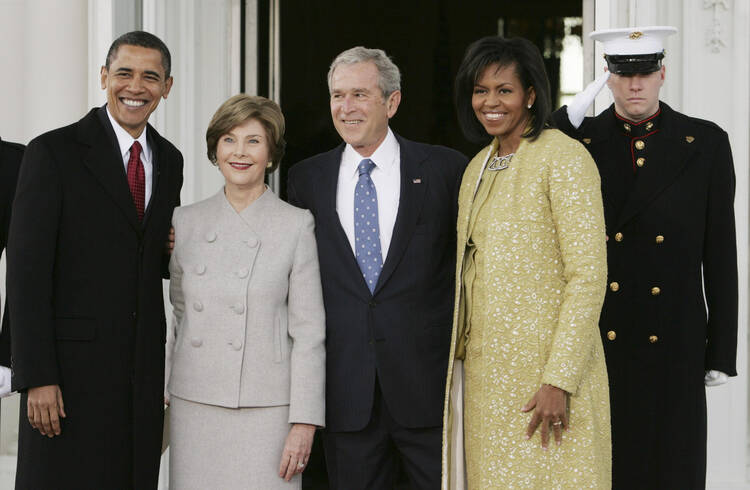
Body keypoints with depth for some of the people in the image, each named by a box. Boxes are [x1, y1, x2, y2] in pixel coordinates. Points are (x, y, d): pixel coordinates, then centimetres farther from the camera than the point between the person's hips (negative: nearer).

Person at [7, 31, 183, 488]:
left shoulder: (170, 160, 12)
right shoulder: (53, 152, -6)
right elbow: (27, 270, -11)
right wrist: (37, 378, -16)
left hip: (144, 366, 5)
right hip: (71, 365, -5)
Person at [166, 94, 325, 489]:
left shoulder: (296, 225, -3)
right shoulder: (186, 222, 7)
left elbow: (309, 332, -4)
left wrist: (304, 421, -8)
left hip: (266, 407, -3)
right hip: (194, 403, 3)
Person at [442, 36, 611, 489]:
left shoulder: (564, 157, -10)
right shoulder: (478, 167, 14)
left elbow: (589, 276, -16)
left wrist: (560, 381, -20)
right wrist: (459, 357, 11)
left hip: (542, 367, -7)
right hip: (483, 367, 7)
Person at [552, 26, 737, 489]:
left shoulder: (706, 143, 2)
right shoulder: (578, 140, 3)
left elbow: (720, 251, 2)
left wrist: (722, 350, 1)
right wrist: (569, 118, -14)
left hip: (673, 342, 0)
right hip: (595, 340, 1)